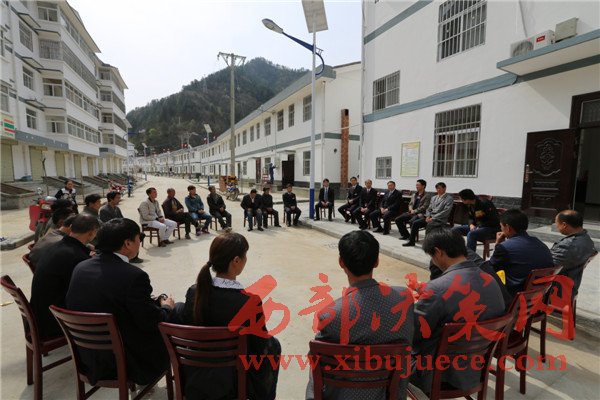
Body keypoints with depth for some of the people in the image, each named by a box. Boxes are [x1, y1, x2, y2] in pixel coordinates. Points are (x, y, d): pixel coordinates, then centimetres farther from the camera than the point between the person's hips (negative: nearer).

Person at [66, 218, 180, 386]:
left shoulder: (80, 267, -5)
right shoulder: (133, 276, -28)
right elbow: (151, 322, -23)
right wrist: (166, 307, 1)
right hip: (127, 362, -7)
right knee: (180, 309, 7)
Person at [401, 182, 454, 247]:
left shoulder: (449, 198, -2)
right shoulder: (433, 198, 20)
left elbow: (446, 212, -13)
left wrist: (433, 218, -18)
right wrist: (428, 216, -2)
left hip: (440, 220, -6)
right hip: (430, 218, 6)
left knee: (429, 225, -35)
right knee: (415, 223, -12)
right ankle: (411, 241, -2)